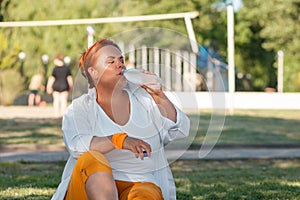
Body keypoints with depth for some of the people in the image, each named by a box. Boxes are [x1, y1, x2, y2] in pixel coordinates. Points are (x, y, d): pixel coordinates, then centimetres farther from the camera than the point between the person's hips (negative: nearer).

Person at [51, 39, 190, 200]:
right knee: (91, 158, -35)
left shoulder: (143, 97, 14)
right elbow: (76, 145, -15)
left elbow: (180, 131, 7)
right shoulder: (80, 108, 5)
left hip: (141, 183, 2)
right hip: (92, 185, -2)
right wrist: (119, 140, -26)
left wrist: (159, 97, -6)